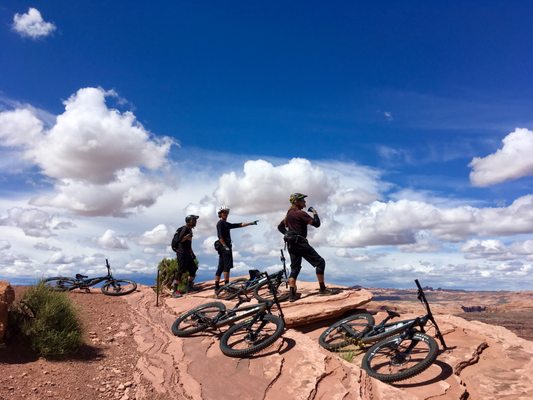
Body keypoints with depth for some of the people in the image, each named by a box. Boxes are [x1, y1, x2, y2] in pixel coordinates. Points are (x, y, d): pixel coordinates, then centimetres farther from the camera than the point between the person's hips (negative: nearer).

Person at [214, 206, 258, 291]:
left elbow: (239, 225, 17)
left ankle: (217, 286, 11)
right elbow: (220, 236, -17)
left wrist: (251, 223, 12)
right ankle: (227, 285, -12)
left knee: (221, 267, 8)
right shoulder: (220, 223, -6)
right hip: (224, 247, -10)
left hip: (226, 246, 10)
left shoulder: (226, 224, 21)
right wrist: (225, 246, -25)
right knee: (227, 266, -11)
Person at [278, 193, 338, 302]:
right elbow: (316, 223, -15)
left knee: (295, 268, 12)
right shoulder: (300, 213, -12)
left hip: (291, 243, 9)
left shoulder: (289, 214, 15)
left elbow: (280, 226, 24)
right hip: (300, 242, -9)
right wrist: (315, 213, 1)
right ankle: (323, 289, 0)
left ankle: (292, 294, 9)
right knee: (320, 262, -2)